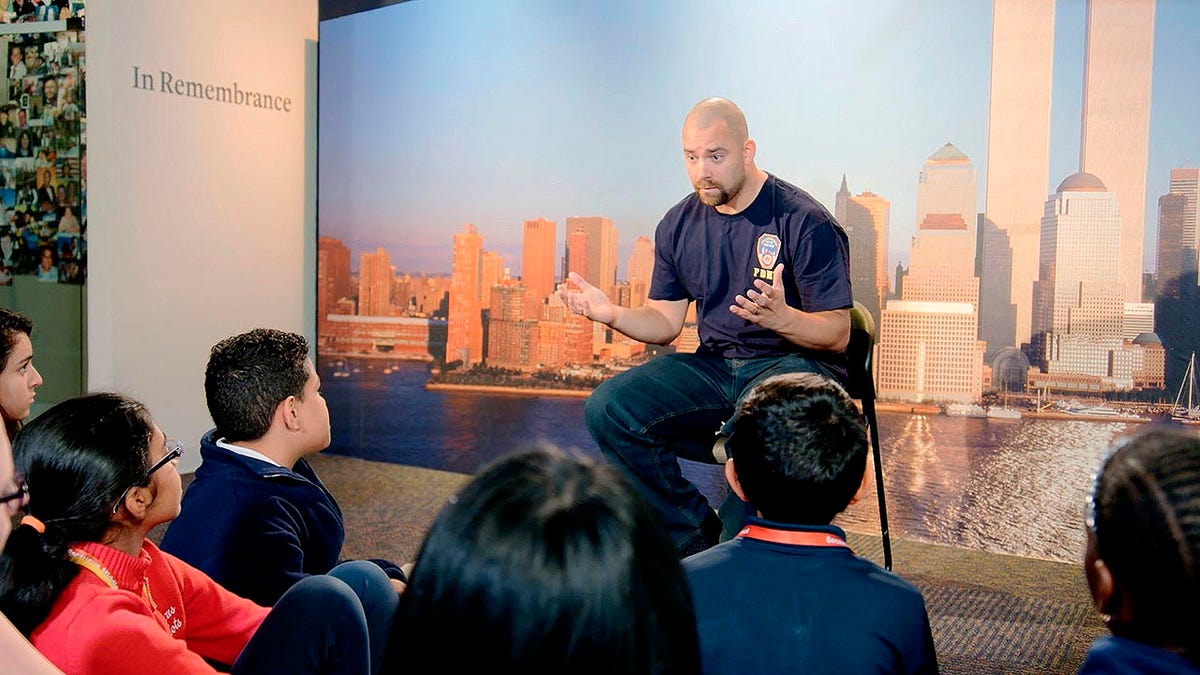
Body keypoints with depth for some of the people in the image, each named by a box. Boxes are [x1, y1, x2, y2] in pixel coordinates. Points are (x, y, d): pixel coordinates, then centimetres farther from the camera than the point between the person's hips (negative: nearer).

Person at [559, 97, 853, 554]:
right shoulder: (678, 225, 7)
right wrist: (613, 314, -10)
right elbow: (665, 322, 11)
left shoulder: (805, 222, -9)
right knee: (607, 408, -17)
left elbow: (837, 335, -10)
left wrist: (781, 317, -31)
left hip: (796, 362, -5)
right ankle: (699, 538, -6)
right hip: (713, 365, 5)